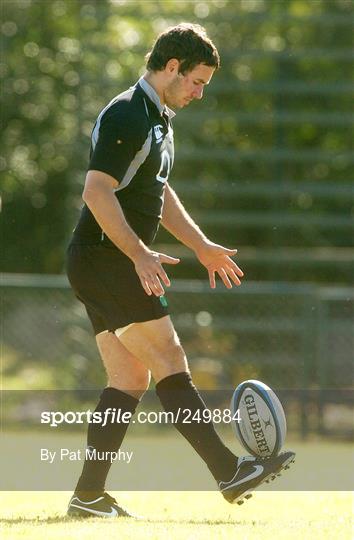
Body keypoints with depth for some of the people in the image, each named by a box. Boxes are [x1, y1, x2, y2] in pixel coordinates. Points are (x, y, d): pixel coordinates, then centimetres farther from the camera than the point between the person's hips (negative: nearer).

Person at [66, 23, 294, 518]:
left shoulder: (159, 118, 18)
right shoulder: (126, 115, -15)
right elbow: (97, 192, -24)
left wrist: (202, 246, 28)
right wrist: (140, 254, -28)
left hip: (114, 267, 10)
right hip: (105, 259, -10)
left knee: (130, 380, 6)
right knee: (170, 364, -11)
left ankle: (89, 494, 5)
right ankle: (229, 472, -12)